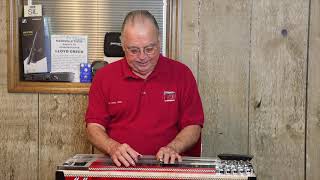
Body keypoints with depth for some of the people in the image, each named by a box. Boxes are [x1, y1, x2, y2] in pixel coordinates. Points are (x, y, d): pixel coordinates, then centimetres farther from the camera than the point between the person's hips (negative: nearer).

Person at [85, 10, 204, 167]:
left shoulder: (181, 74, 3)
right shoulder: (104, 76, 4)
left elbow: (193, 126, 3)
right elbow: (94, 126, 3)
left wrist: (172, 148, -15)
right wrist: (113, 147, -16)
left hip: (168, 166, 1)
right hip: (119, 166, 0)